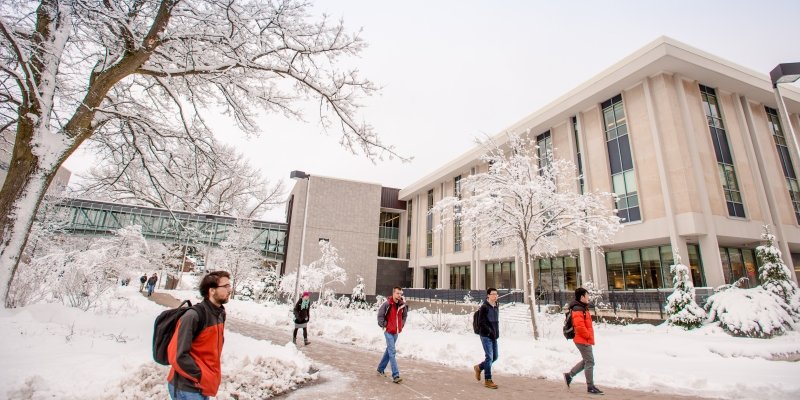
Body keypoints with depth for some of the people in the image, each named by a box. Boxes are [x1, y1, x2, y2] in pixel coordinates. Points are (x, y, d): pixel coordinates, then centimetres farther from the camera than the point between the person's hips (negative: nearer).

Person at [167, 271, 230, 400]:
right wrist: (201, 377, -16)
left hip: (205, 386, 8)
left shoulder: (220, 314, 3)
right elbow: (177, 355, -23)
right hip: (187, 388, -7)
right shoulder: (194, 316, -22)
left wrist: (212, 375, 9)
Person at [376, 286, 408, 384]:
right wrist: (383, 325, -9)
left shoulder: (402, 304, 0)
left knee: (389, 350, 19)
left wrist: (401, 325, 11)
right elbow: (380, 315, -10)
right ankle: (395, 376, -9)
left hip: (396, 332, 7)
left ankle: (380, 369, 37)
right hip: (388, 331, -7)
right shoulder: (387, 304, -17)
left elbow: (404, 315, 18)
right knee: (392, 352, -10)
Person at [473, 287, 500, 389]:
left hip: (494, 336, 8)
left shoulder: (496, 307, 11)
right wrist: (490, 332, -19)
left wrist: (497, 333, 9)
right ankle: (488, 380, 7)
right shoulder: (484, 307, -12)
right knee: (489, 357, -6)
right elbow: (481, 322, -16)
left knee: (495, 357, 12)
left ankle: (479, 367, 33)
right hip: (486, 336, -8)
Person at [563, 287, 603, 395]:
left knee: (586, 361, 17)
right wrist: (589, 336, -16)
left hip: (585, 340, 10)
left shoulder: (582, 308, 15)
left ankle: (569, 375, 24)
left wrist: (589, 336, 15)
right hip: (583, 340, -10)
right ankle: (590, 387, 8)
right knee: (590, 362, -2)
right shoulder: (578, 310, -19)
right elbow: (579, 326, -26)